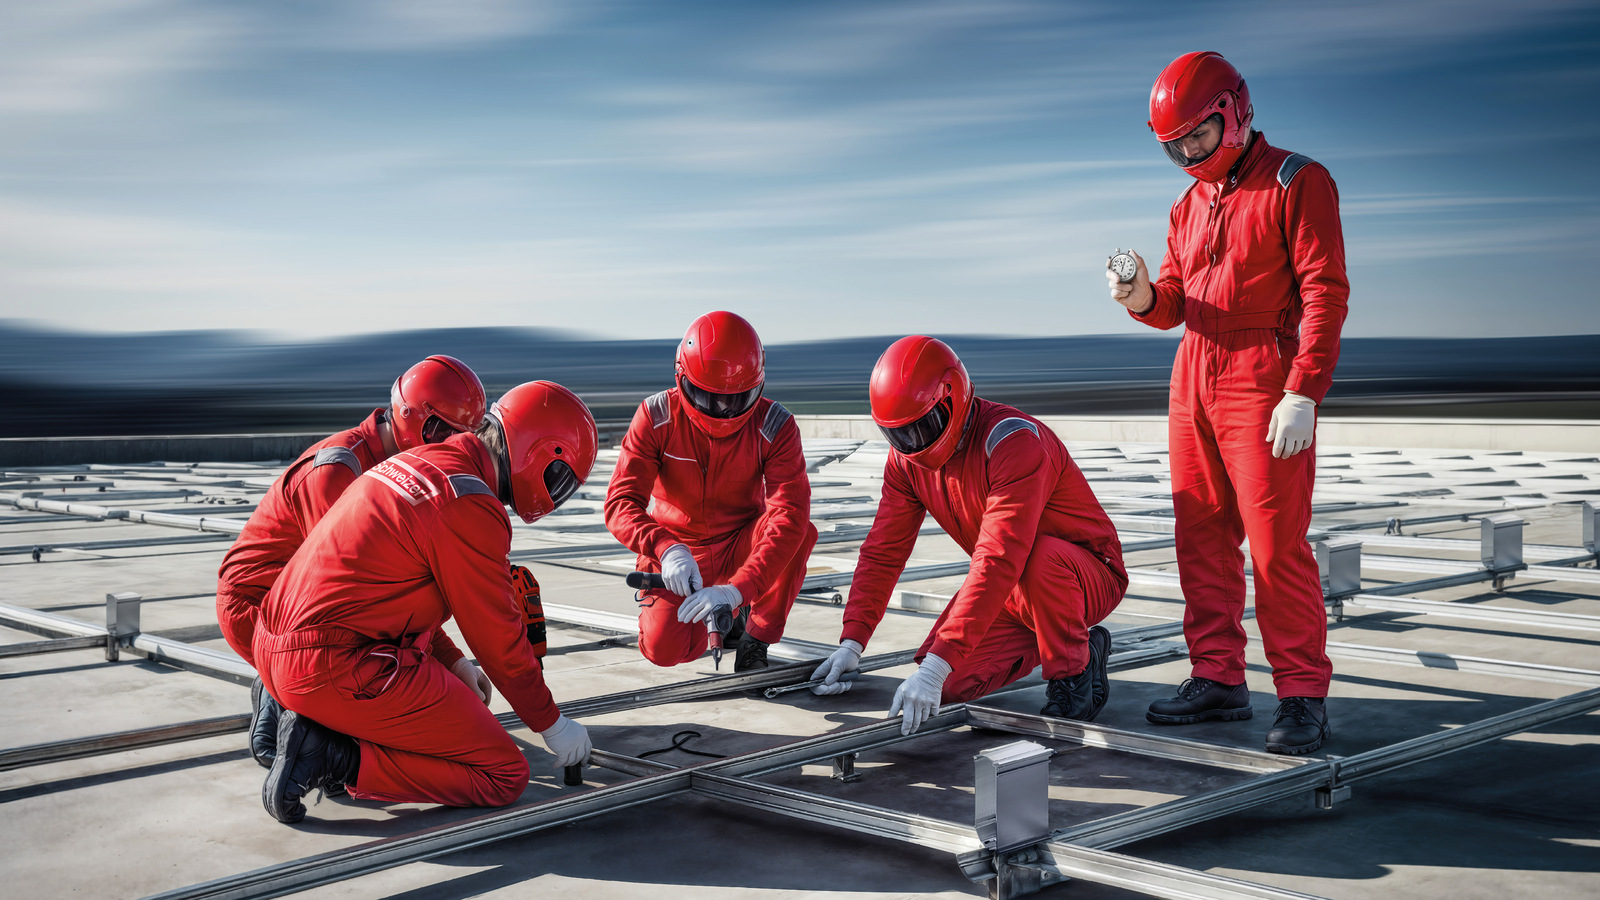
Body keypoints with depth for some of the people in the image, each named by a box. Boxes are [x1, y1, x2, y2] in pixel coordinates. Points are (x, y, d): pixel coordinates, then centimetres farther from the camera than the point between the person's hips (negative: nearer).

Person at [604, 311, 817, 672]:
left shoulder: (774, 426, -21)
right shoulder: (656, 417, -18)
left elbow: (789, 516, -33)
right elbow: (621, 504, -24)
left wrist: (736, 590, -47)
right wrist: (666, 549, -46)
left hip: (740, 548, 0)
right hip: (677, 554, 0)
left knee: (800, 531, -32)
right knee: (664, 649, -23)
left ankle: (755, 640, -10)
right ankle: (724, 618, 15)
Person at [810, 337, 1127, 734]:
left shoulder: (1012, 441, -32)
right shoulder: (908, 455, -6)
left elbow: (998, 562, -41)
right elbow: (883, 550, -1)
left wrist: (938, 664, -45)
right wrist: (851, 643, -11)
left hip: (1090, 576, -7)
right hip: (1013, 591, 7)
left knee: (1041, 558, -41)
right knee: (948, 686, -8)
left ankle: (1075, 676, -13)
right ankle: (1062, 641, 14)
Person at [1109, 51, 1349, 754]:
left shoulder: (1296, 183, -5)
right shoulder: (1189, 205, 18)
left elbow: (1325, 293, -12)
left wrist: (1302, 394, -19)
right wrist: (1144, 298, -7)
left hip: (1265, 384, -7)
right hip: (1194, 380, 7)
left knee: (1275, 545, -9)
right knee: (1201, 536, 8)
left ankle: (1303, 696, 0)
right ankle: (1218, 679, 18)